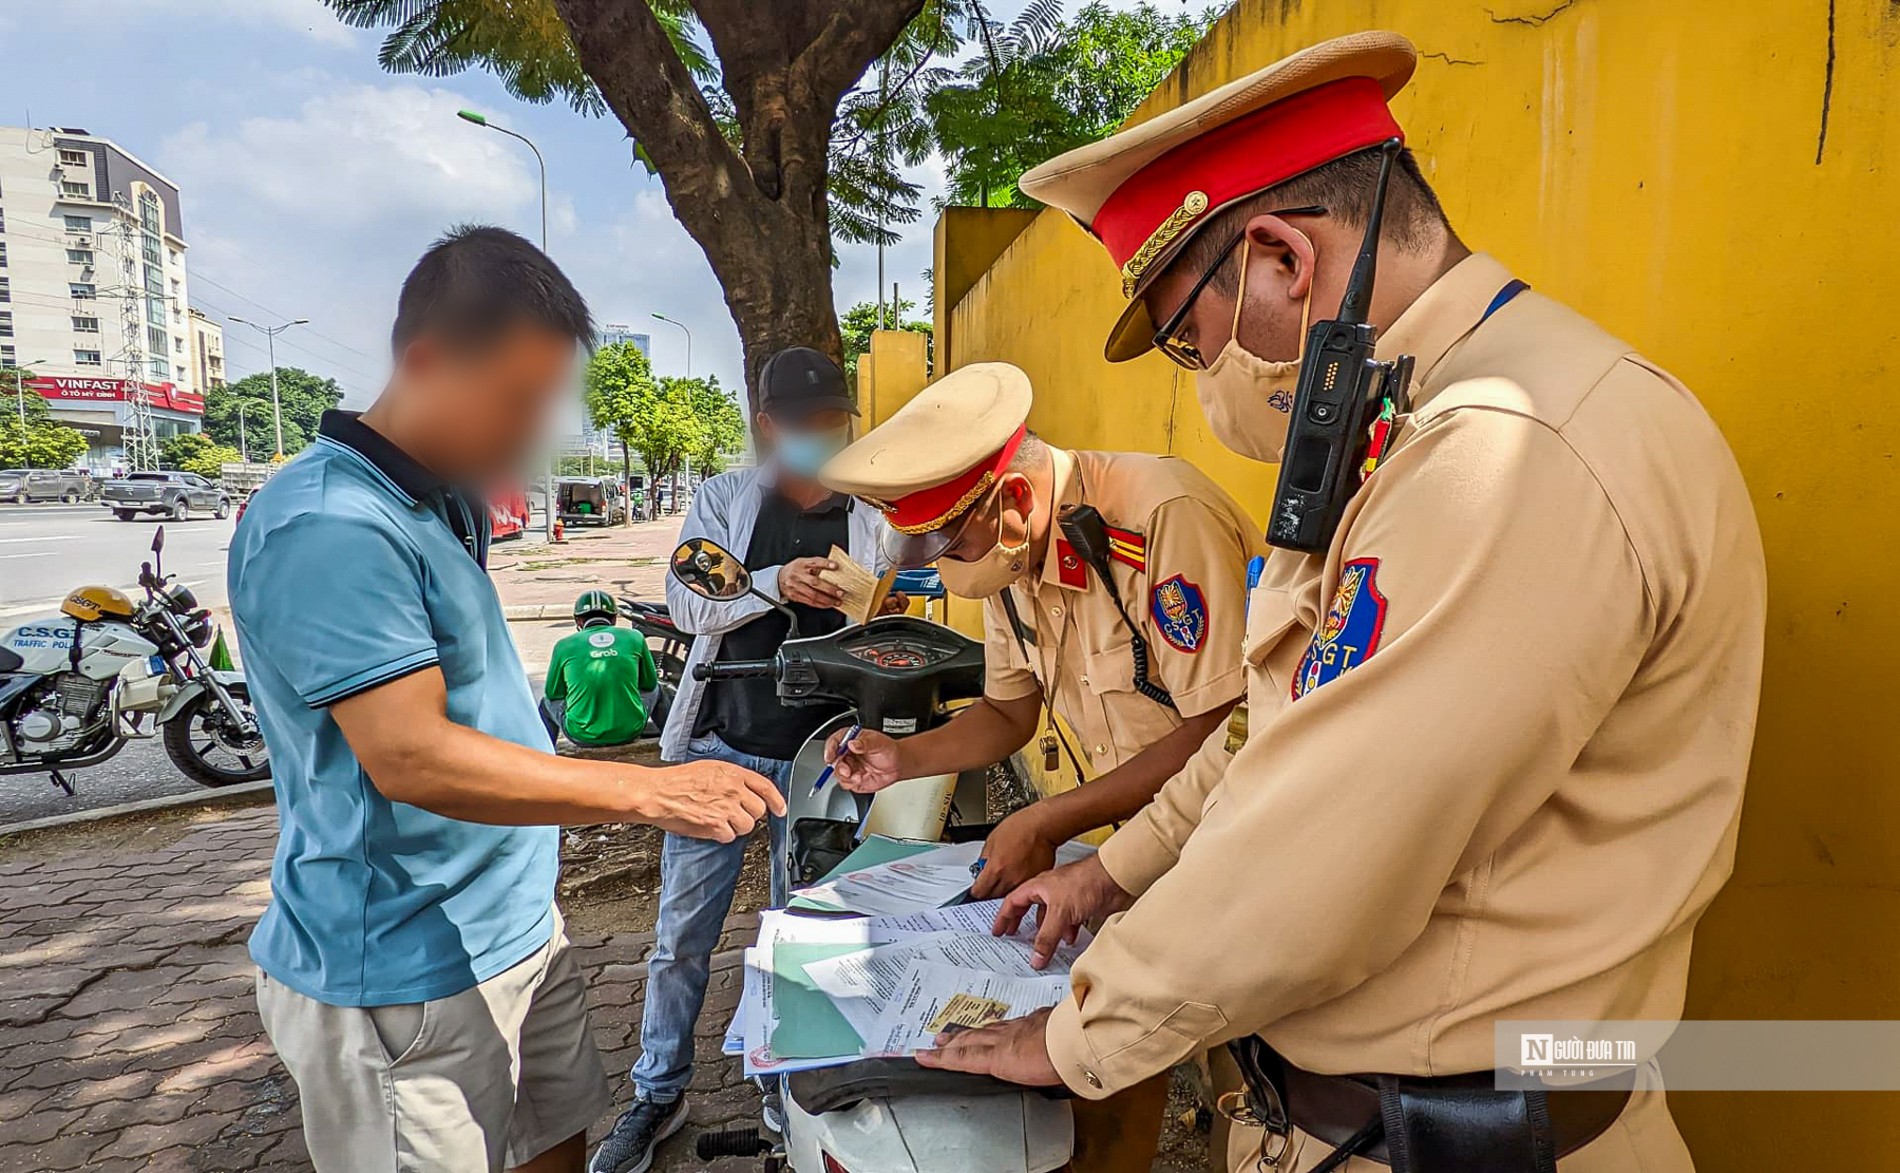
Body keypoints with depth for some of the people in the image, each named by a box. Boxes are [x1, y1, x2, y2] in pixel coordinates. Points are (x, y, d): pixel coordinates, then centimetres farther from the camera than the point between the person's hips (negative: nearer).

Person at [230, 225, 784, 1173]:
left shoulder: (443, 506, 9)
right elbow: (409, 758, -29)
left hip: (514, 928, 9)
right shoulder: (328, 528, -23)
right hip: (407, 976, -9)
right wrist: (651, 793, -28)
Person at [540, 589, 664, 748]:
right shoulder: (635, 637, 3)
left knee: (548, 701, 30)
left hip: (582, 736, 0)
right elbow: (649, 684, 15)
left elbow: (553, 693, 14)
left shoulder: (565, 645, 2)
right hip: (630, 731, 1)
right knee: (655, 690, 31)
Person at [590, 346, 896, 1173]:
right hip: (720, 745, 0)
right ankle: (658, 1096, 28)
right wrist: (776, 583, -26)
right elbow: (688, 604, -9)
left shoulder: (873, 518, 3)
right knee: (682, 933, 8)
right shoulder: (724, 499, 2)